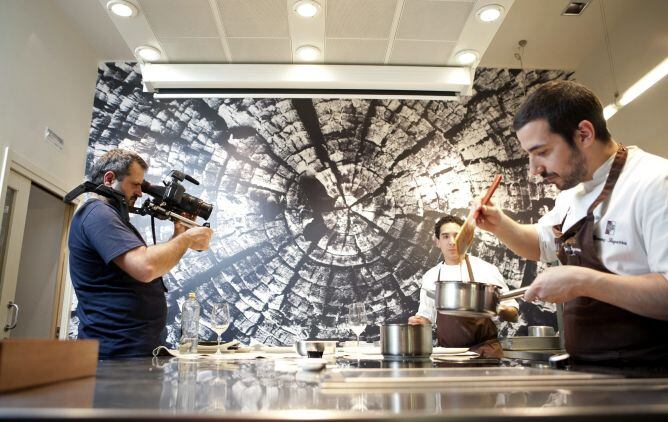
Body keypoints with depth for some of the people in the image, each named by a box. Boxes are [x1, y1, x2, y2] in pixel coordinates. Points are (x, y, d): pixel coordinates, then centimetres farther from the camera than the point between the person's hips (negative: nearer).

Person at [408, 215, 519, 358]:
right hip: (447, 353, 3)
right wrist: (418, 321, -4)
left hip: (485, 350, -2)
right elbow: (426, 316, 17)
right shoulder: (430, 277, 7)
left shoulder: (486, 270, 0)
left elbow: (512, 314, 5)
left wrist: (502, 310, -16)